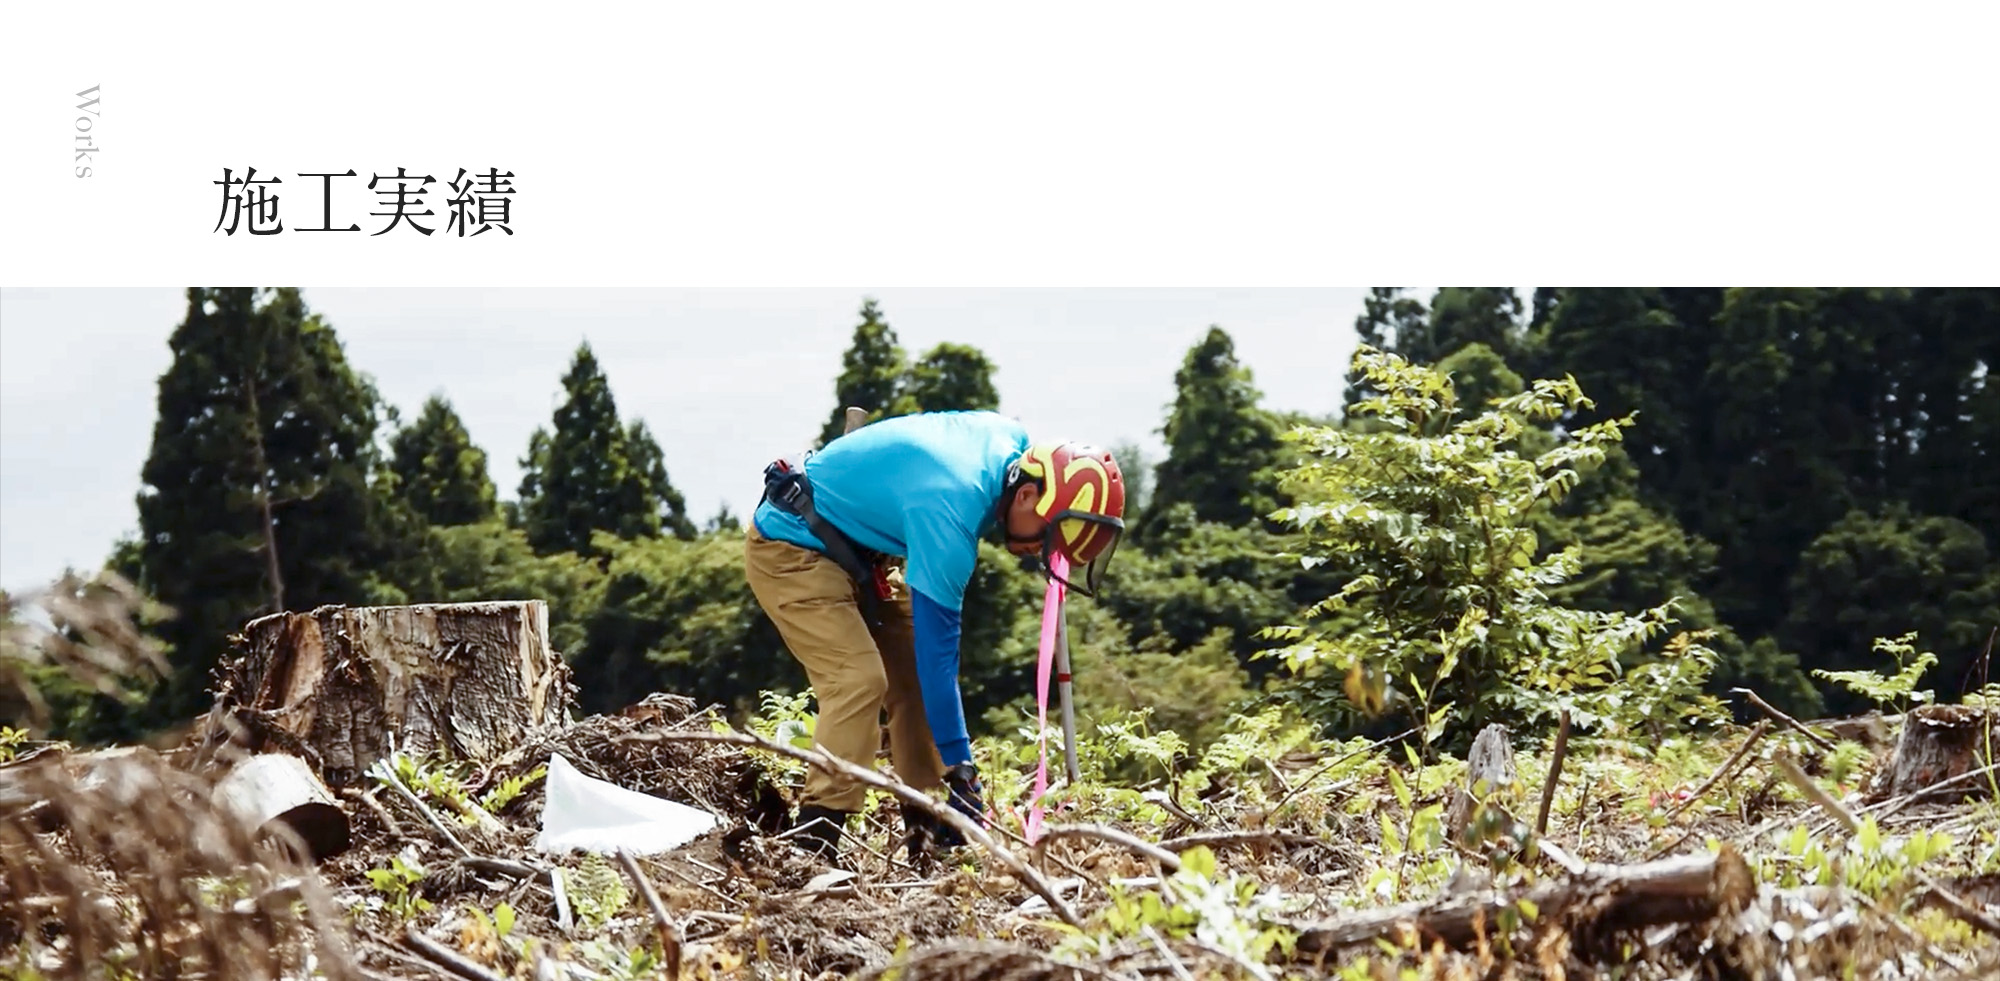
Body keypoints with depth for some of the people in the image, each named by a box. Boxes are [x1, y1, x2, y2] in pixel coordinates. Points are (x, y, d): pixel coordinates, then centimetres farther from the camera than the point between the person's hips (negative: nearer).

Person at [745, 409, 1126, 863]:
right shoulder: (949, 515, -34)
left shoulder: (1013, 439, -11)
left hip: (852, 551, 10)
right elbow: (936, 650, -31)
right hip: (791, 551, -10)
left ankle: (928, 835, 4)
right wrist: (959, 771, -27)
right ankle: (812, 844, -23)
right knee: (858, 679, -23)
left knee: (912, 678, 2)